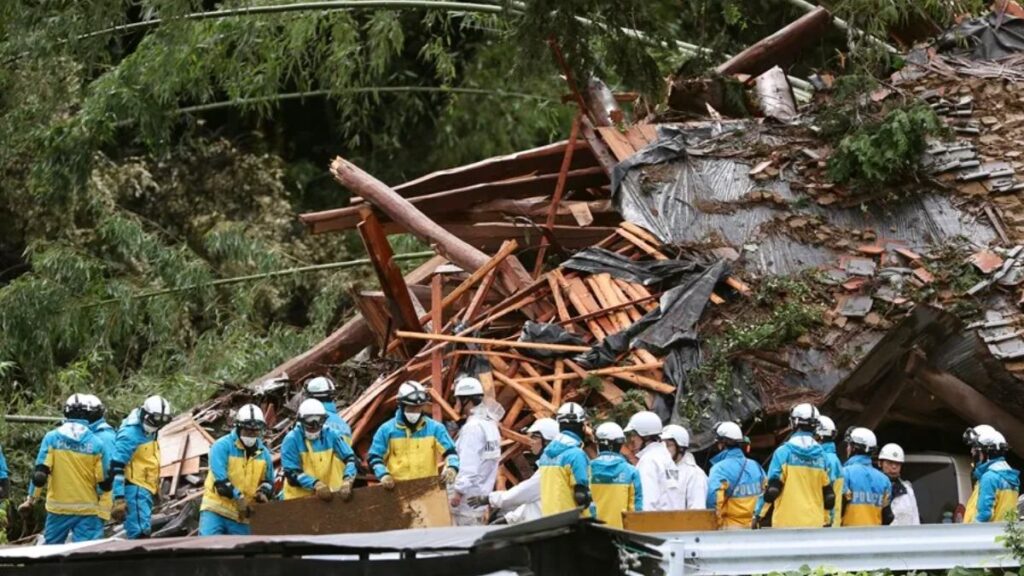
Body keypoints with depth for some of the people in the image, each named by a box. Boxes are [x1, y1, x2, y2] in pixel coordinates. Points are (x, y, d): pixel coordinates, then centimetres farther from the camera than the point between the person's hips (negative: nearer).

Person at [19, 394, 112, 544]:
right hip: (87, 509, -1)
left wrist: (30, 499, 3)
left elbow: (40, 474, -6)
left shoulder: (52, 438, -4)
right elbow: (104, 483, -6)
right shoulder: (96, 443, -7)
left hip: (58, 507, 1)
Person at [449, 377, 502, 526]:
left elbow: (469, 464, -21)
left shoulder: (473, 427, -15)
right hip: (482, 493, 10)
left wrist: (458, 490, -20)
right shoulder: (488, 423, 14)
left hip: (469, 496, -10)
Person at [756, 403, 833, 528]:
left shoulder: (783, 452, -4)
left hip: (787, 523, -4)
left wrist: (760, 516, 5)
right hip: (815, 523, 4)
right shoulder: (821, 456, 7)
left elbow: (772, 490, -7)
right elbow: (829, 496, 10)